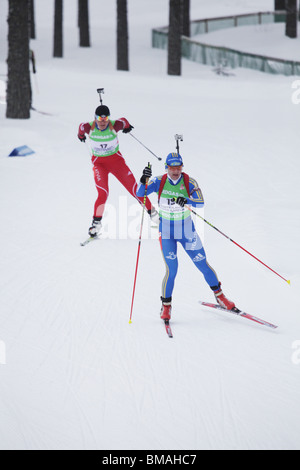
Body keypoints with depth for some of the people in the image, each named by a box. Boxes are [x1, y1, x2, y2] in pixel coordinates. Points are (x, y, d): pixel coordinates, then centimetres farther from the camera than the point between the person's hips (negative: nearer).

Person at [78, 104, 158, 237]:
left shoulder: (114, 126, -19)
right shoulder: (89, 127, -17)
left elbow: (123, 121, 4)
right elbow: (81, 127, 7)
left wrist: (126, 126, 28)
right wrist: (81, 136, 31)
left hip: (115, 159, 1)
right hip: (99, 162, -1)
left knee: (133, 187, 0)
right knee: (103, 194, -17)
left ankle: (152, 212, 15)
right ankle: (96, 222, -4)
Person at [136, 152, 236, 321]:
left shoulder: (190, 182, -10)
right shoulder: (159, 182, -8)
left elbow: (201, 202, -21)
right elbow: (140, 193, -16)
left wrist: (186, 201, -41)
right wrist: (144, 180, -35)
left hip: (187, 231, 1)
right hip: (167, 232, -1)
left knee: (203, 265, 6)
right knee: (172, 269, -12)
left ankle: (219, 295, 28)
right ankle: (166, 306, 5)